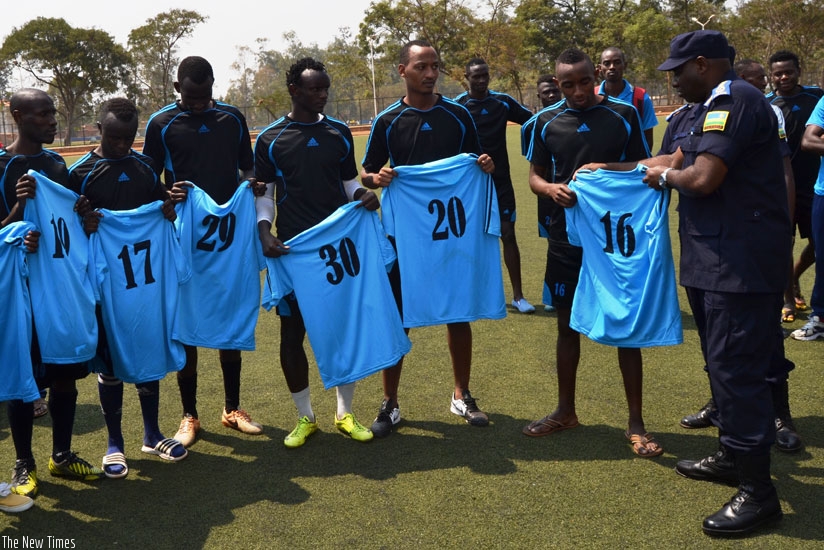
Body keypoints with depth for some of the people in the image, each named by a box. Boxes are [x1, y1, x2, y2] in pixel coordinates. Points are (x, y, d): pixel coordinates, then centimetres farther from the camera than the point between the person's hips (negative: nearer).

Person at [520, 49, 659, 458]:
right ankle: (565, 411, 29)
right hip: (567, 240, 2)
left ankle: (636, 423, 14)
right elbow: (534, 177, 7)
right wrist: (551, 189, -15)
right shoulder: (546, 122, 4)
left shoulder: (623, 115, -1)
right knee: (568, 325, 12)